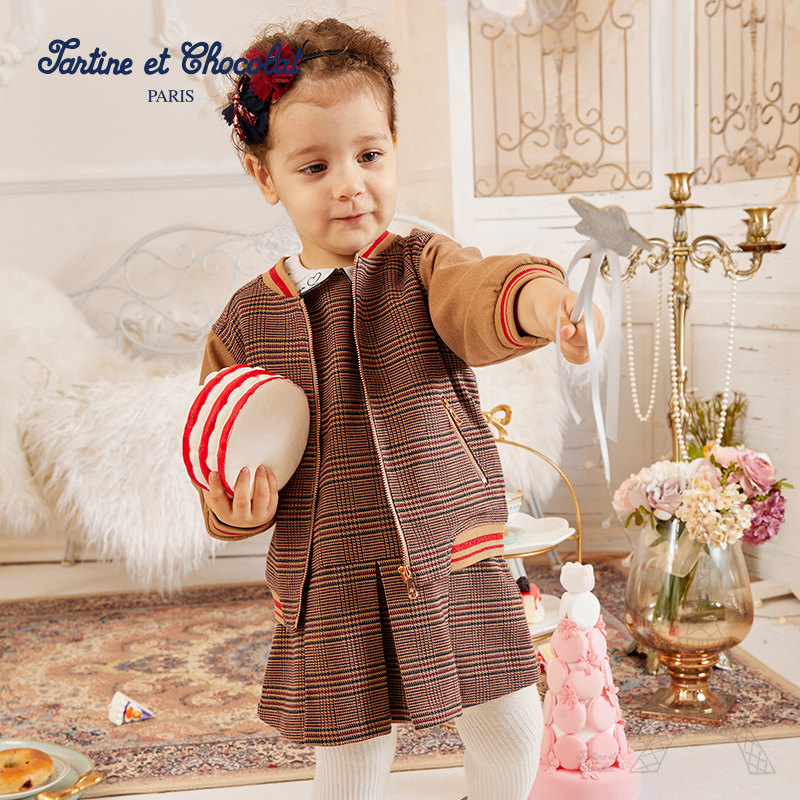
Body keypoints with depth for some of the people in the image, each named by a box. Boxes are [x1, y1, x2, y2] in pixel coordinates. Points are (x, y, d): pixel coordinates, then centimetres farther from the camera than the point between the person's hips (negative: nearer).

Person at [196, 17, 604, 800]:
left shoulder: (421, 265, -4)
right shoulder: (248, 320, 1)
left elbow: (478, 295, -29)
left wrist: (535, 295, -52)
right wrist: (233, 511, -14)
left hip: (454, 566, 0)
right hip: (331, 591, 1)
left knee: (510, 730, 10)